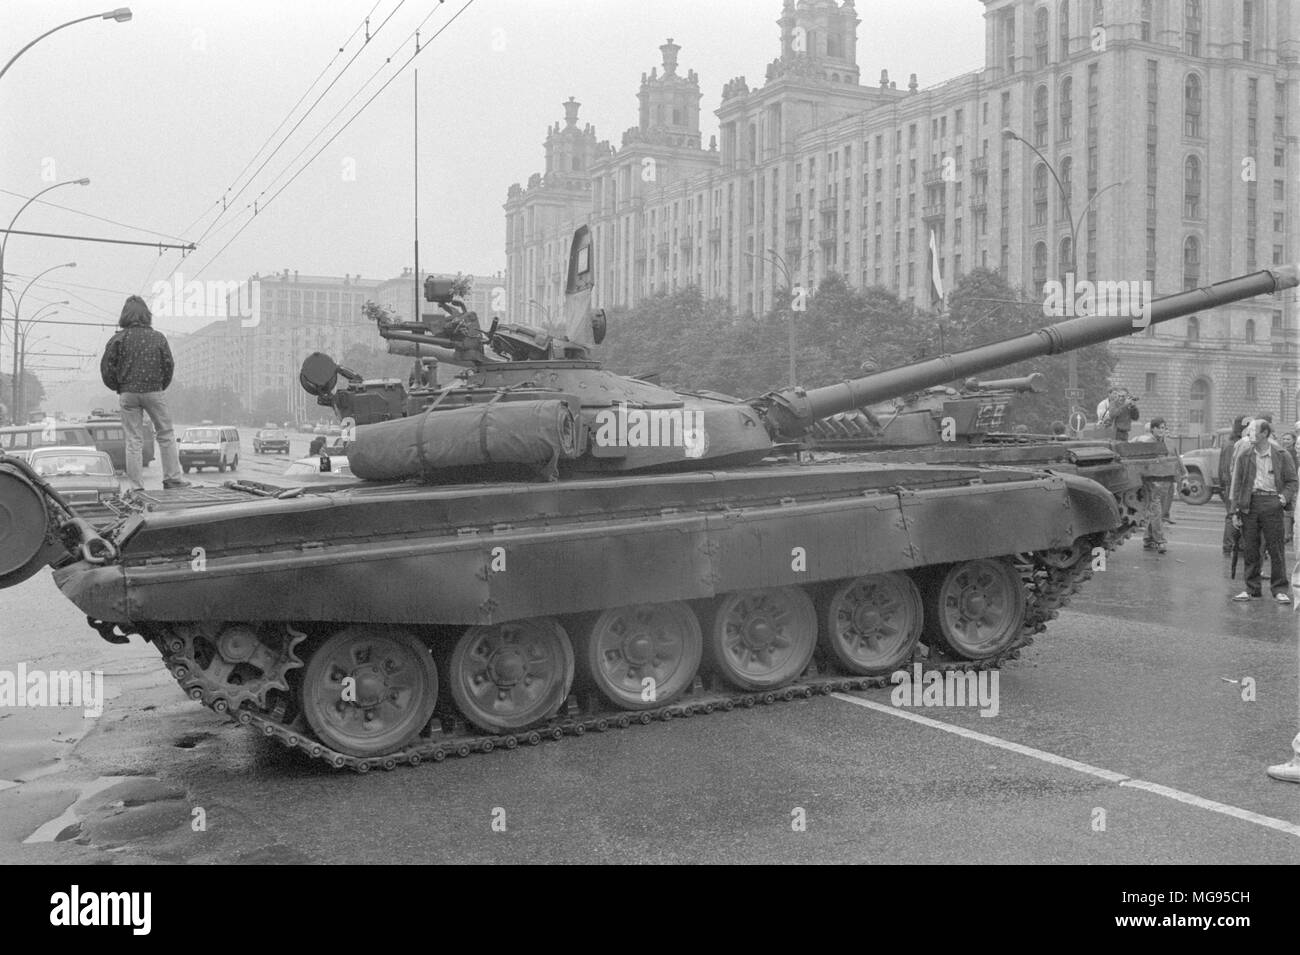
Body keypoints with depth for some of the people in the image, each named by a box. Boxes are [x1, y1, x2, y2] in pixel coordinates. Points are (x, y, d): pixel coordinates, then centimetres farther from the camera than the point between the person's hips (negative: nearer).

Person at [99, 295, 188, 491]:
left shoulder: (119, 339, -1)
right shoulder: (158, 338, 3)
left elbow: (106, 367, -3)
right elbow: (169, 365, 3)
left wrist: (117, 387, 11)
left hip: (127, 393, 0)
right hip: (153, 391, 0)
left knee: (133, 441, 3)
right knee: (166, 435, 13)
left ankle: (137, 487, 3)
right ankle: (172, 477, 11)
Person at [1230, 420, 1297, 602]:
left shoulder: (1281, 456, 5)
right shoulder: (1244, 457, 10)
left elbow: (1291, 481, 8)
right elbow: (1237, 484, 9)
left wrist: (1284, 498, -10)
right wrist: (1236, 510, 3)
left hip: (1271, 503, -2)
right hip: (1250, 503, 2)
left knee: (1275, 549, -2)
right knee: (1250, 549, 4)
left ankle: (1279, 590, 6)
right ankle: (1252, 588, 14)